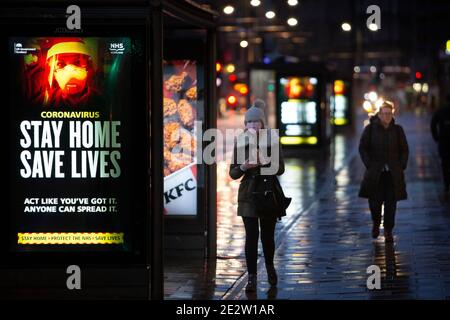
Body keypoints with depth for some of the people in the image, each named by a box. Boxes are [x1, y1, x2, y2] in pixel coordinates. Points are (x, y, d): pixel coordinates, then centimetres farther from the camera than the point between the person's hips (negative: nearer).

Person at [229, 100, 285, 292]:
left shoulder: (272, 140, 0)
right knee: (251, 236, -5)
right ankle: (251, 277, -3)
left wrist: (263, 163, -21)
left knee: (267, 235, 6)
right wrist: (243, 167, -17)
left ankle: (270, 267, 32)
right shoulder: (240, 143, 4)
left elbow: (280, 168, -4)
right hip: (248, 195, 1)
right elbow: (233, 173, 4)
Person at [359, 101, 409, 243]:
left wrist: (401, 167, 0)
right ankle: (376, 223, 26)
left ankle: (388, 231, 9)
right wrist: (369, 165, -6)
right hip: (375, 173, -1)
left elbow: (404, 150, 11)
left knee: (391, 202, -2)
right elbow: (362, 148, 3)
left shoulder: (397, 130, 4)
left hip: (393, 173, 1)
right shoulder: (370, 129, -1)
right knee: (375, 201, -4)